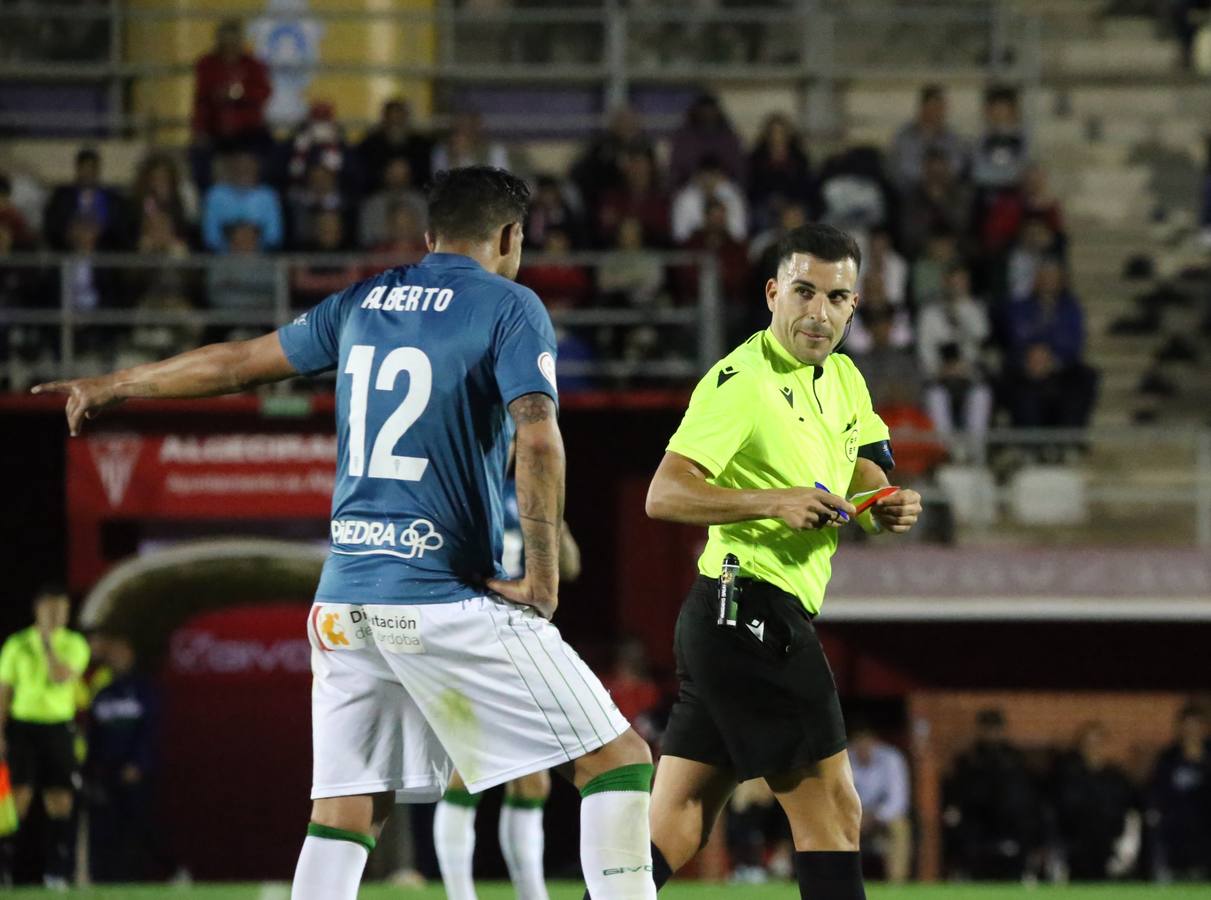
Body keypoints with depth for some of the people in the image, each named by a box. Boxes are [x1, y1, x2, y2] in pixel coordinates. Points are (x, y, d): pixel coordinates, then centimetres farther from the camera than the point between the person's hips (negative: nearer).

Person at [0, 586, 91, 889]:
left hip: (59, 726, 1)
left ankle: (56, 872, 3)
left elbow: (63, 677, -14)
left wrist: (47, 644, -15)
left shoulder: (74, 645, 4)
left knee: (60, 801, -2)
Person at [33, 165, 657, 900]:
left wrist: (110, 389, 39)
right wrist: (543, 580, -10)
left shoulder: (364, 303, 15)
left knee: (348, 813, 9)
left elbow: (237, 363, 25)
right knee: (618, 757, -2)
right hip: (448, 592, -6)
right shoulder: (509, 306, -1)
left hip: (347, 592, 6)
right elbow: (538, 436, -15)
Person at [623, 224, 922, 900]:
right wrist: (775, 502, -28)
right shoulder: (742, 381, -12)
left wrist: (891, 507, 3)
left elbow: (865, 476, 26)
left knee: (674, 832, 5)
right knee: (832, 813, -6)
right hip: (753, 612, -9)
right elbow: (664, 495, -19)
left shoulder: (843, 379, 15)